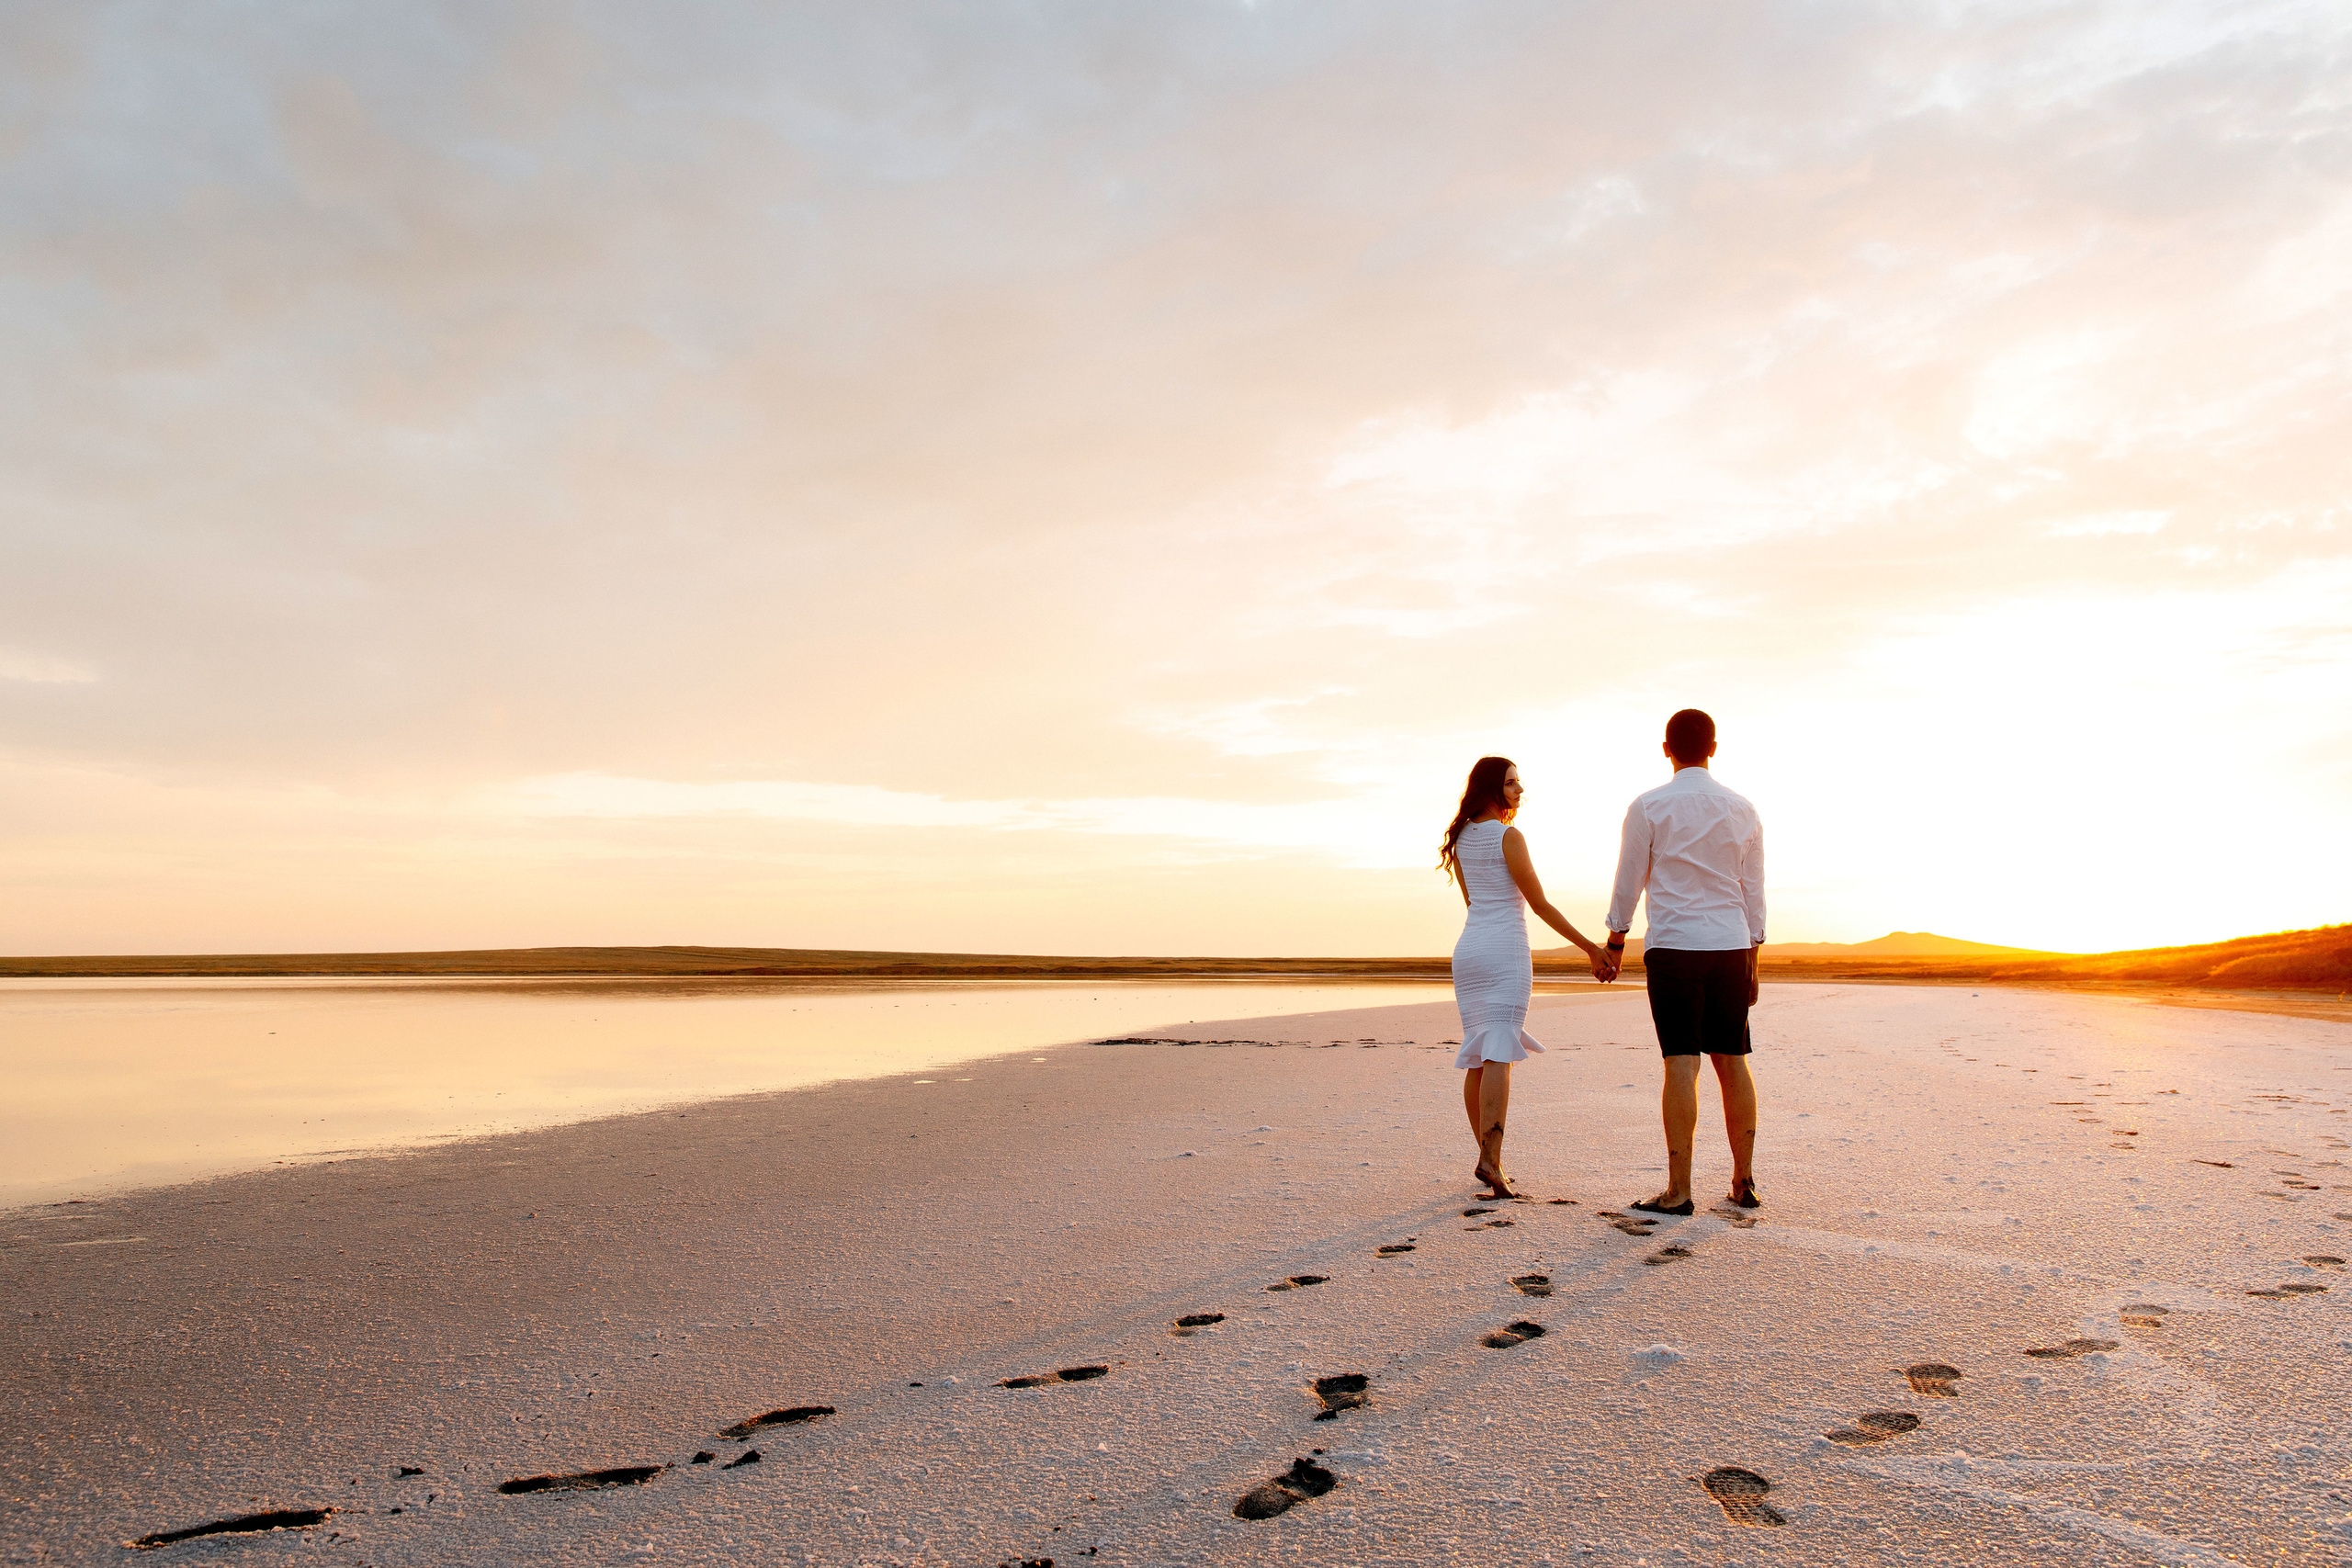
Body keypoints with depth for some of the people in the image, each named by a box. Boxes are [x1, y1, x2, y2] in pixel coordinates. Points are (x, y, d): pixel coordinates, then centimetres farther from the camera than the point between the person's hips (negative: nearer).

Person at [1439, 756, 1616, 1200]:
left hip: (1469, 948, 7)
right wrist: (1590, 947, -4)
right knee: (1499, 1056, -11)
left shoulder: (1460, 839, 13)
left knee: (1477, 1058, 10)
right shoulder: (1508, 836, -10)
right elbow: (1539, 904, -10)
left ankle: (1487, 1158, 15)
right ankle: (1491, 1159, -19)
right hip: (1504, 950, -7)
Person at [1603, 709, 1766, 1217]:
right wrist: (1751, 956, 17)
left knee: (1681, 1062, -6)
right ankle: (1744, 1183, 14)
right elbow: (1753, 890, 11)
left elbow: (1629, 880, 2)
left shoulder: (1649, 807, -3)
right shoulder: (1743, 810, 8)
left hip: (1673, 946, -3)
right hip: (1732, 946, 4)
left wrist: (1615, 939, 14)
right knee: (1732, 1060, 9)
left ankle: (1679, 1190, -6)